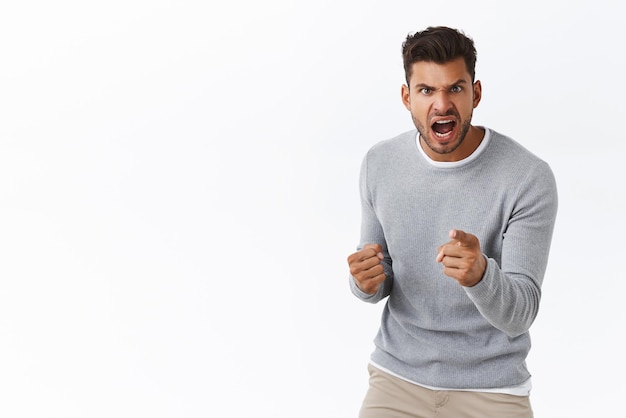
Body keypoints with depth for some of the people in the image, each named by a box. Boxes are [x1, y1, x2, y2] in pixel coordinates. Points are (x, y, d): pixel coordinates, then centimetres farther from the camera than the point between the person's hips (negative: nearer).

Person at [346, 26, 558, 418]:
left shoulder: (530, 178, -16)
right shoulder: (379, 164, -4)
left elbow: (519, 314, -17)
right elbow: (379, 282, 6)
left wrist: (479, 274, -38)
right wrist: (367, 282, -17)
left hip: (492, 386, -2)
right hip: (399, 375, 2)